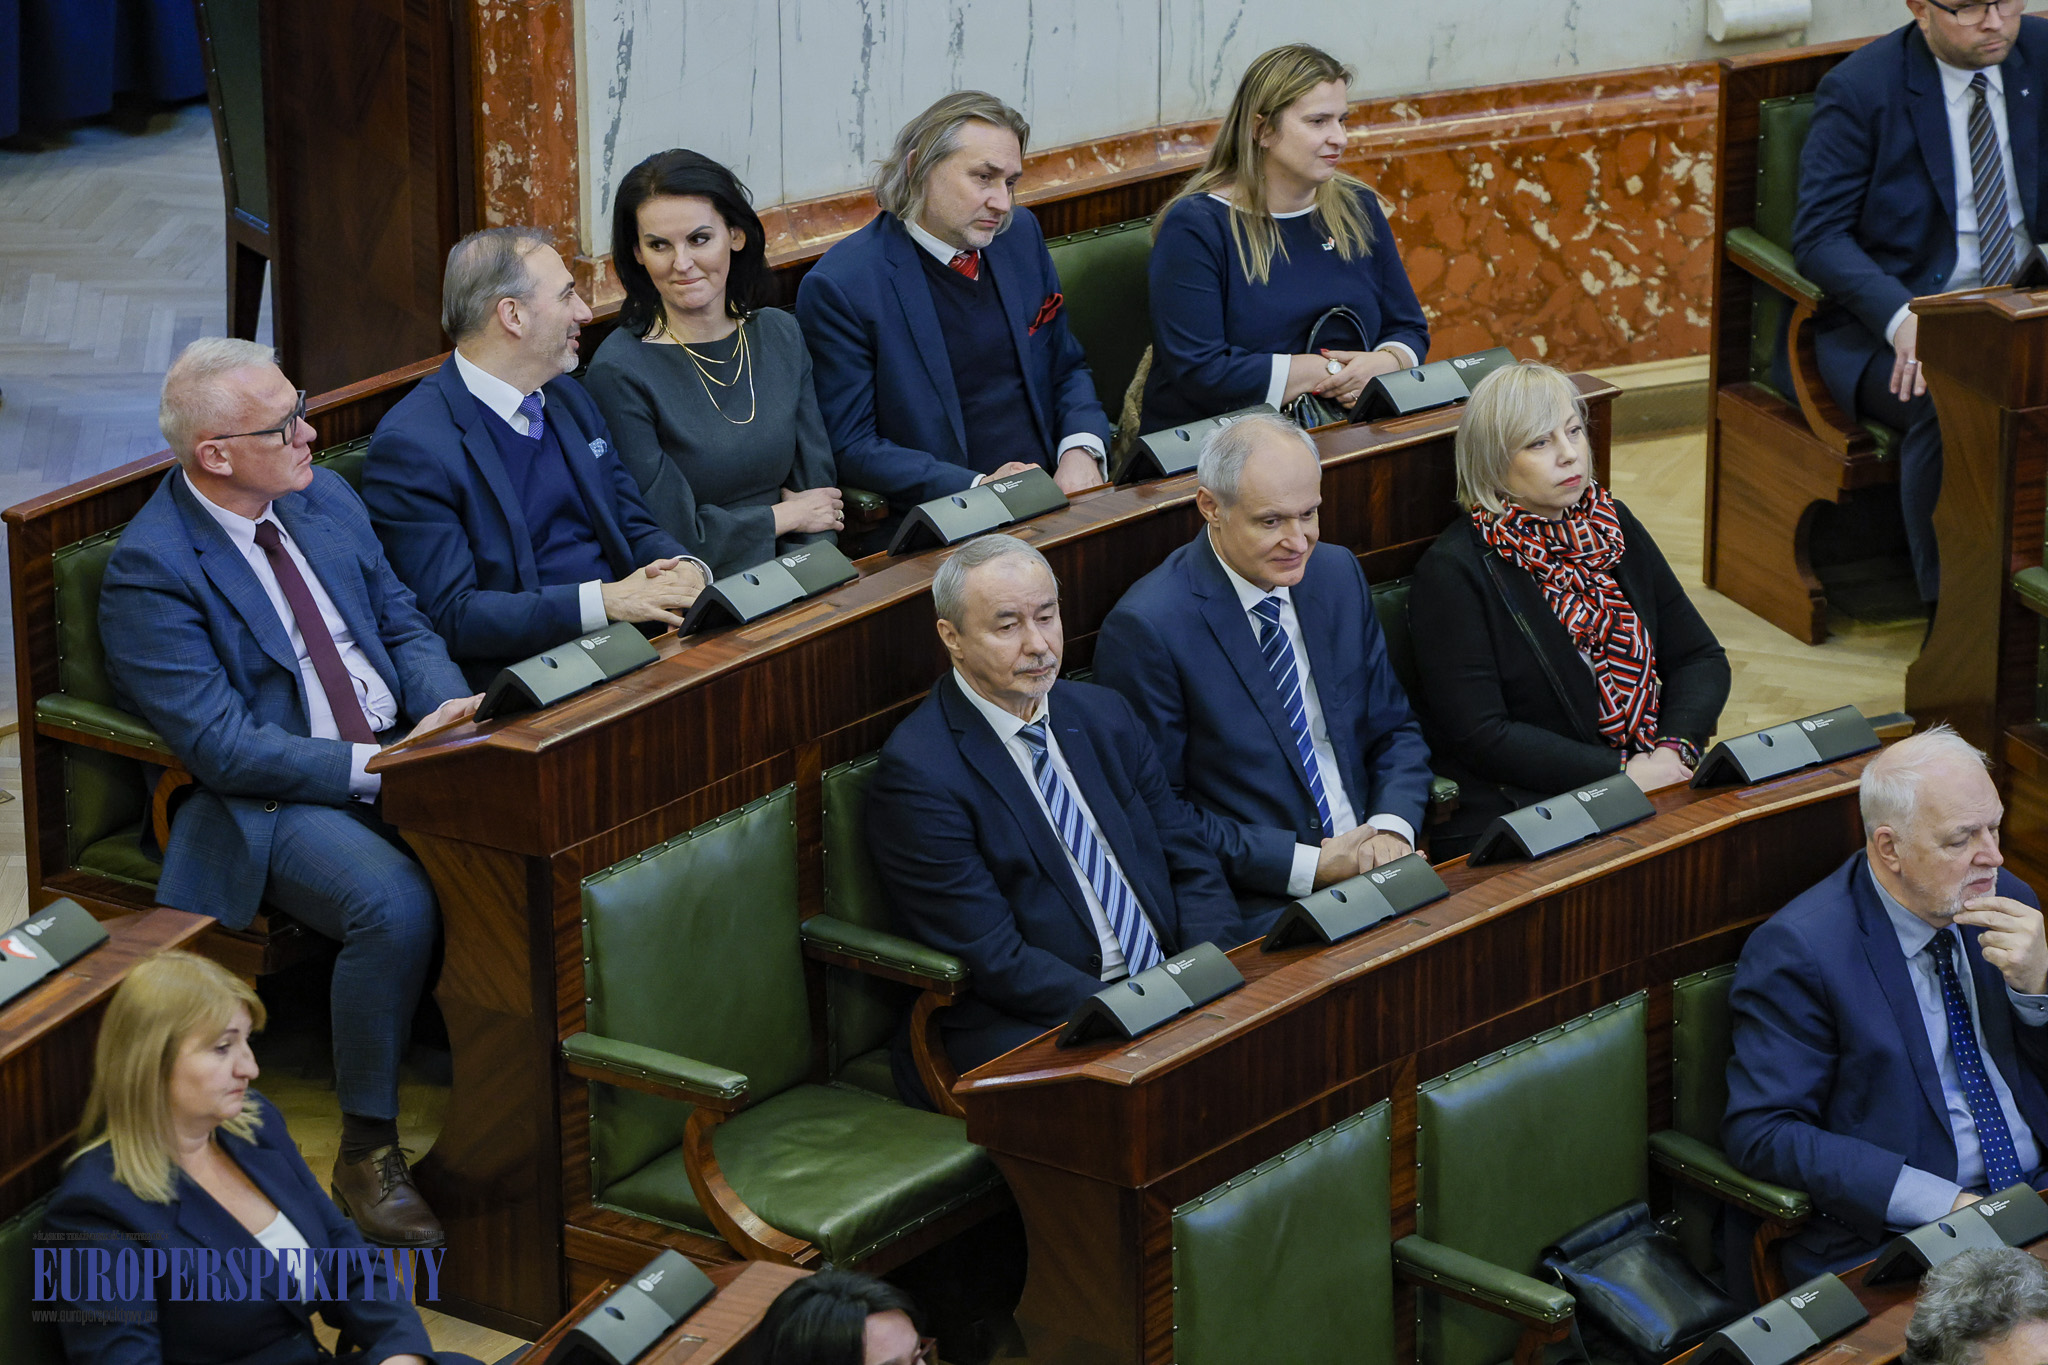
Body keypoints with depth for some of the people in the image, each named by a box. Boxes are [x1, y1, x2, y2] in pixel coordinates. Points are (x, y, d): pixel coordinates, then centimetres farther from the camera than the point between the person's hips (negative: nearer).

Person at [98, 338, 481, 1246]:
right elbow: (224, 746, -17)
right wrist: (378, 766, -21)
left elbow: (403, 623, 17)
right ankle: (367, 1152, -17)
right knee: (395, 903, -35)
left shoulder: (323, 499, 10)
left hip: (398, 755, 7)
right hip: (268, 806, -6)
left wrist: (445, 711, -6)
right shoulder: (150, 571, -12)